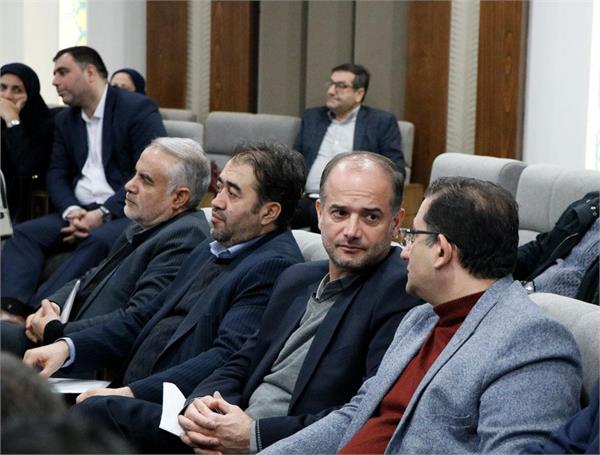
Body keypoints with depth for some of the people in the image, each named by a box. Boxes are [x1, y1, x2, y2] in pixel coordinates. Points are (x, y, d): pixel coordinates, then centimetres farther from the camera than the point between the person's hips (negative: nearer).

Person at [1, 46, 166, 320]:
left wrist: (104, 213, -20)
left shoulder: (138, 109, -6)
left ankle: (39, 310, -46)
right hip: (81, 211, 7)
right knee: (24, 233, -16)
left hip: (128, 212, -6)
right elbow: (57, 175, 12)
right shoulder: (65, 120, 17)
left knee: (98, 241, -36)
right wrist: (72, 211, -11)